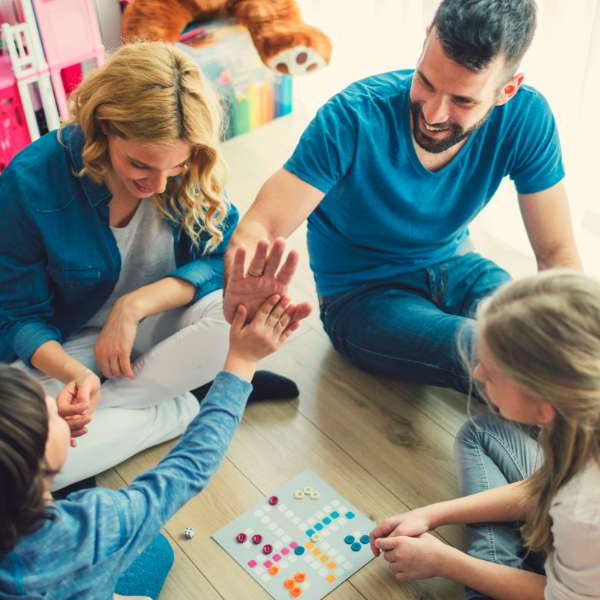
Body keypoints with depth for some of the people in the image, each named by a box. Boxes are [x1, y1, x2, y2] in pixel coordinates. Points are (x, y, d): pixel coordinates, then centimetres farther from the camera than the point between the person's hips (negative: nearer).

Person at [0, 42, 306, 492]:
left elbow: (225, 258, -11)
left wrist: (136, 304, -26)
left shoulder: (196, 172, -16)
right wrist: (74, 372, -33)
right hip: (73, 345, -1)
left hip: (164, 323, 2)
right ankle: (187, 408, -16)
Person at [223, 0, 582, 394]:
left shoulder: (526, 117, -18)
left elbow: (557, 251, -12)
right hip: (362, 294, -3)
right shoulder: (353, 119, -27)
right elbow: (257, 230, -28)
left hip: (455, 267, 4)